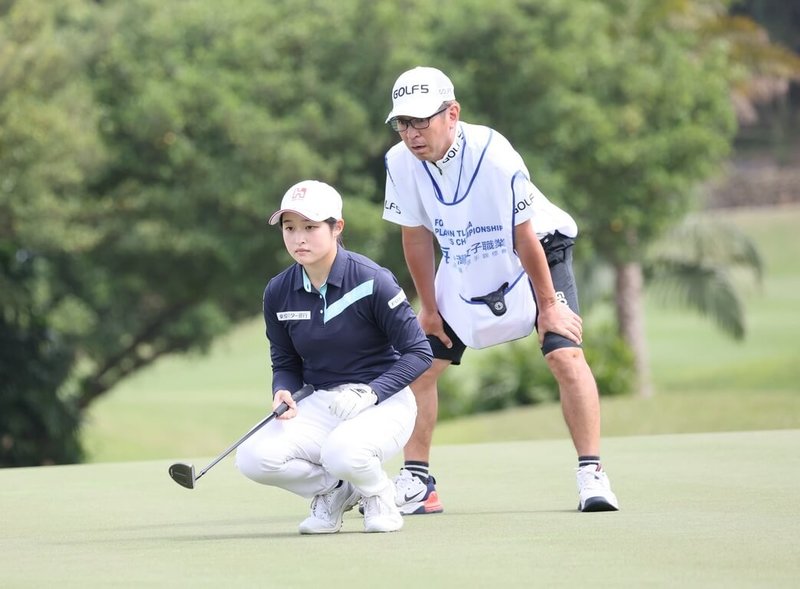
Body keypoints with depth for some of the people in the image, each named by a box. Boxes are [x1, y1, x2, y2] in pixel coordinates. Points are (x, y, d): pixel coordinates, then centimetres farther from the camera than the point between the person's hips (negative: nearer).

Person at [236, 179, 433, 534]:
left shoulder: (372, 281, -15)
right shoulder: (279, 293, -1)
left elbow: (419, 353, -11)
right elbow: (285, 363, 11)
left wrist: (369, 393, -23)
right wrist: (284, 393, -13)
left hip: (382, 401, -5)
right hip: (321, 406, 5)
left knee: (343, 453, -38)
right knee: (254, 459, -22)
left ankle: (377, 494, 0)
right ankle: (334, 491, 7)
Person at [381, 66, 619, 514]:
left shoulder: (494, 156, -33)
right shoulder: (401, 163, -19)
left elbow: (524, 237, -23)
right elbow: (418, 237, -5)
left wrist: (548, 304, -15)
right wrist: (429, 306, 1)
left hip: (540, 256, -4)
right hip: (462, 272, 4)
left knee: (565, 354, -20)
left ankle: (592, 474, -14)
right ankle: (416, 483, 9)